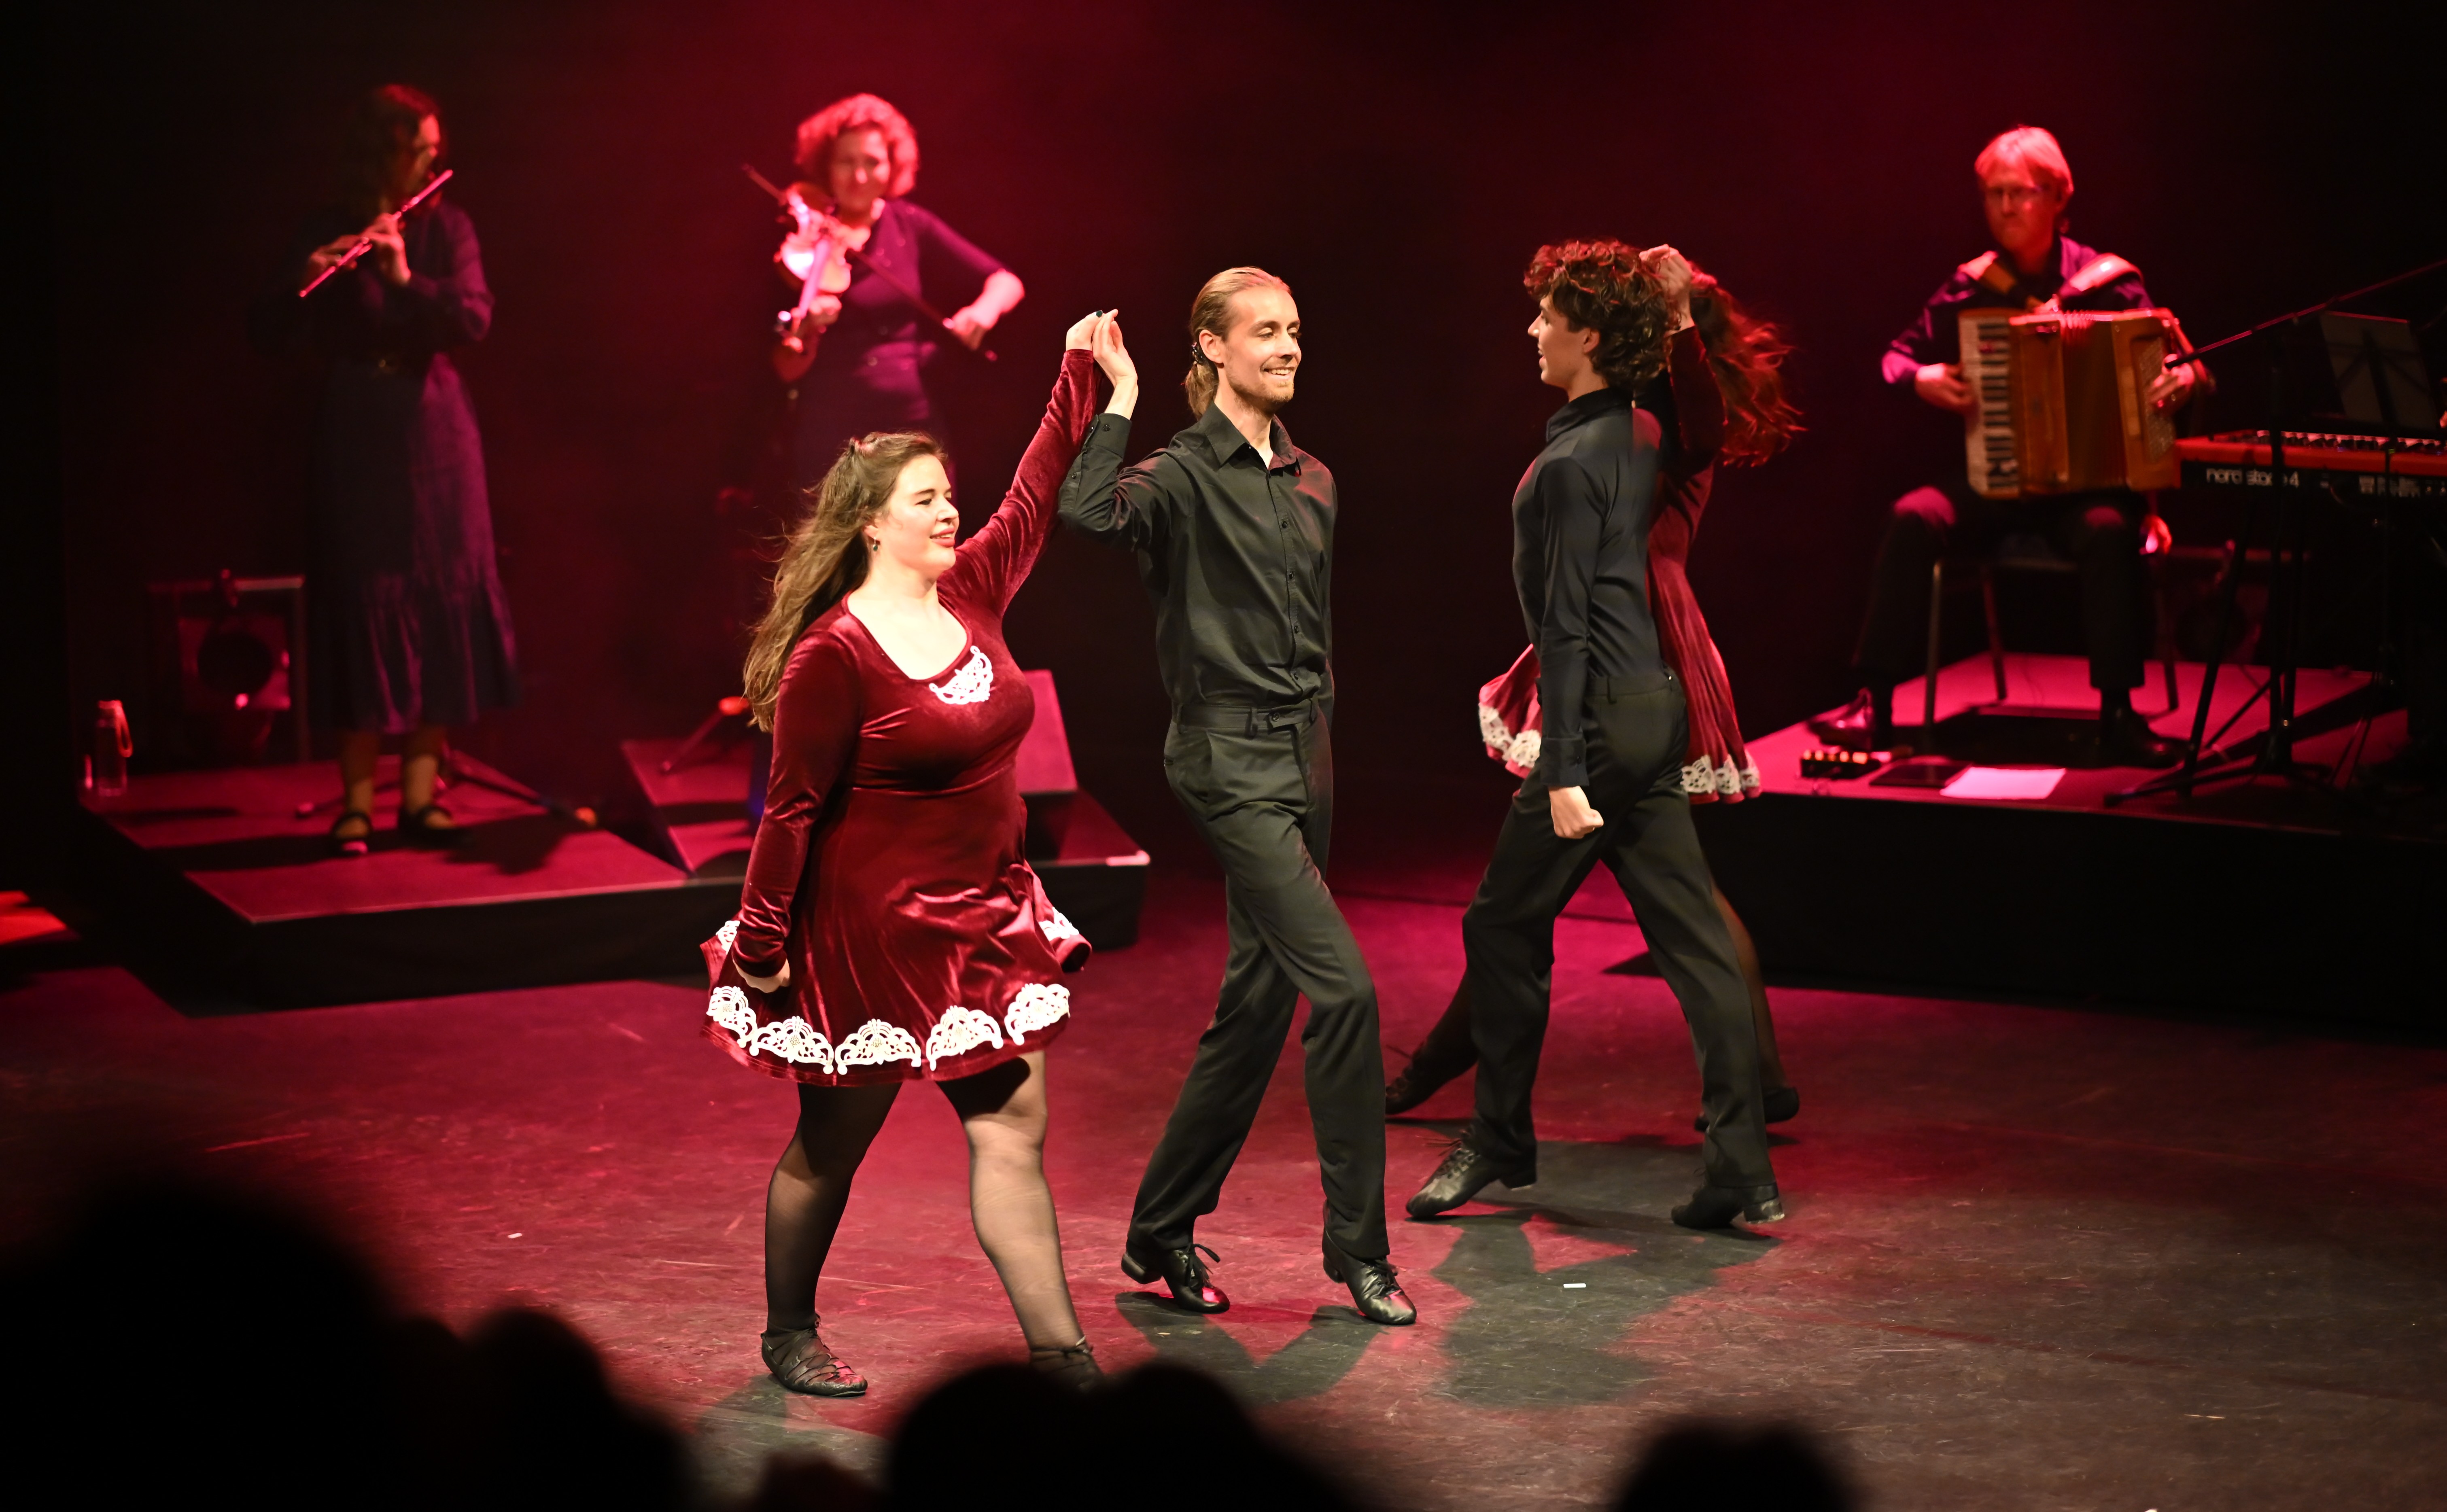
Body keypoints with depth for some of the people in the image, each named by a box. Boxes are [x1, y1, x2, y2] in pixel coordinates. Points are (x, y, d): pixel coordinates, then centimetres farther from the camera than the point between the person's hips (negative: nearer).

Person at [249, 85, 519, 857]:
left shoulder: (446, 228, 5)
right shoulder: (326, 236, 0)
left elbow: (475, 317, -9)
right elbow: (270, 334, -7)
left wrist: (406, 278, -23)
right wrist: (304, 281, -26)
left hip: (436, 436, 2)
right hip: (356, 440, -2)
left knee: (443, 605, 1)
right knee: (362, 609, -5)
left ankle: (421, 791, 8)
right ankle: (357, 801, -2)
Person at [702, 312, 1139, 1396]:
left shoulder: (969, 595, 4)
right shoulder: (835, 654, -17)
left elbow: (1034, 503, 15)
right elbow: (794, 807, -15)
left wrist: (1089, 389, 11)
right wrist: (762, 941, -13)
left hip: (986, 920, 7)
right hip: (869, 934, -7)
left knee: (1012, 1125, 3)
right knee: (833, 1143, 9)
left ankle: (1060, 1355, 3)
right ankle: (789, 1336, 29)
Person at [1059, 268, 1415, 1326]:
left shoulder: (1312, 484, 15)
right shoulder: (1185, 475, -8)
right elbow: (1090, 513, -30)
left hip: (1304, 759, 8)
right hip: (1230, 759, -8)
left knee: (1257, 1008, 10)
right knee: (1342, 988, -15)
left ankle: (1162, 1236, 22)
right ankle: (1359, 1250, -7)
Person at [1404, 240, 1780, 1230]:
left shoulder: (1572, 466, -16)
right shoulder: (1638, 437, 9)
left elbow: (1568, 625, -19)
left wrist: (1564, 773, -21)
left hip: (1606, 715, -9)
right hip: (1656, 707, 9)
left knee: (1505, 926, 5)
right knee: (1693, 939, 4)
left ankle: (1500, 1142, 17)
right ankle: (1741, 1170, 2)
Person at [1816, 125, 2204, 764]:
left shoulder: (2110, 283, 2)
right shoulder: (1970, 289, 8)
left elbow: (2170, 365, 4)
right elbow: (1898, 356, 14)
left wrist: (2184, 381, -20)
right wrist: (1920, 378, -9)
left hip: (2089, 482, -2)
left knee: (2109, 530, -36)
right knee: (1915, 516, -26)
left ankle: (2117, 714, -28)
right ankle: (1875, 703, -21)